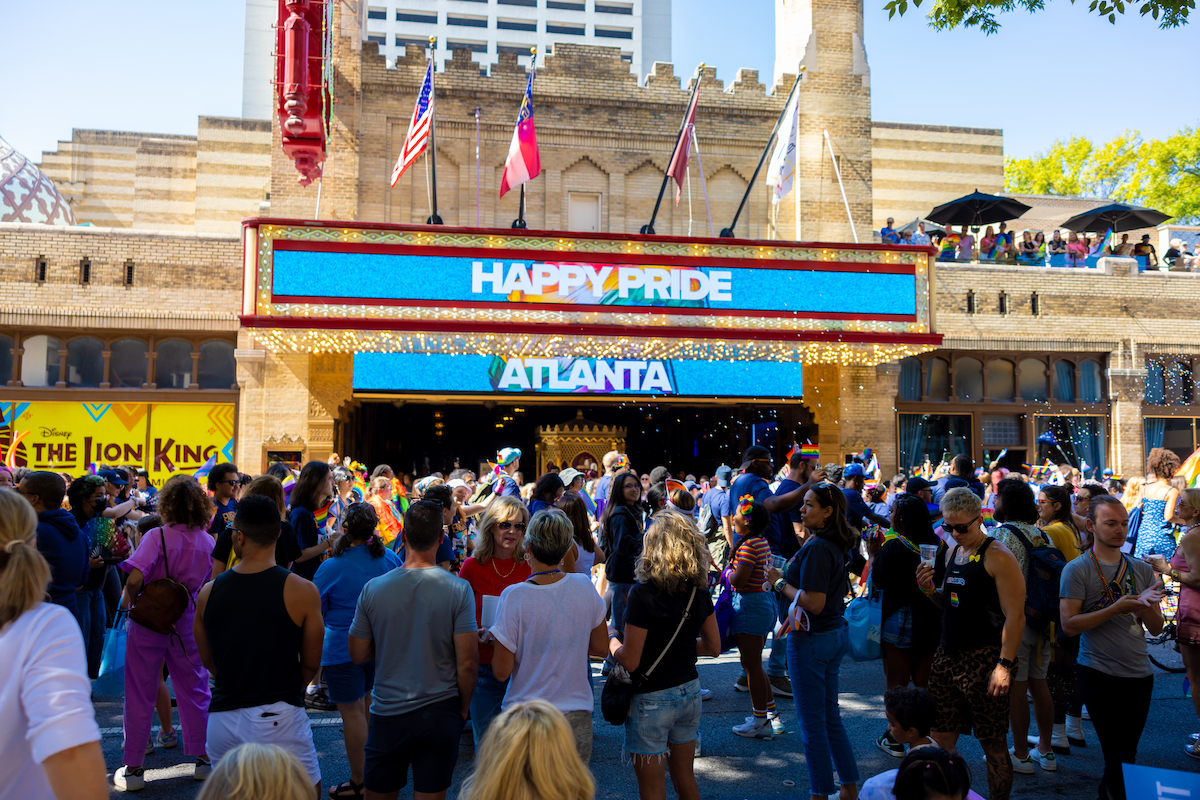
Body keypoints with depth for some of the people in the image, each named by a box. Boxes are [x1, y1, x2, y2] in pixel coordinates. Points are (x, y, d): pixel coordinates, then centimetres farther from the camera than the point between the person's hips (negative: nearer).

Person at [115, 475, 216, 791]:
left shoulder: (157, 536, -16)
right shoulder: (208, 542, -4)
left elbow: (134, 579, -27)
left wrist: (130, 600, -8)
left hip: (148, 624, -3)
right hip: (188, 625, 3)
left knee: (140, 696, 11)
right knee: (194, 692, 15)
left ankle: (133, 768, 19)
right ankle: (203, 759, 24)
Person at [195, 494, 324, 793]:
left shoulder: (208, 592, 0)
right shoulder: (302, 591, -11)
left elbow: (208, 661, 12)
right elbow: (311, 663, -1)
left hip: (222, 720, 4)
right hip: (278, 717, -4)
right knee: (305, 790, 8)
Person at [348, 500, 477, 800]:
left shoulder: (373, 589, -9)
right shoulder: (458, 589, -13)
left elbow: (358, 655, 2)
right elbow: (467, 663, -12)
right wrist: (463, 707, 4)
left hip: (388, 714, 1)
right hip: (440, 713, -1)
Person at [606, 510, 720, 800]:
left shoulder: (644, 593, -21)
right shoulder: (699, 591, -3)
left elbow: (629, 661, -18)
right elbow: (713, 646, 7)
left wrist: (611, 637, 0)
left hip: (652, 698, -6)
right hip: (690, 691, 6)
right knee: (684, 777, 22)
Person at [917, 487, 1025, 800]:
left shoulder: (998, 557, -12)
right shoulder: (952, 552, 13)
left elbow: (1015, 616, -15)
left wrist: (1004, 665, -19)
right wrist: (931, 590, 2)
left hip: (983, 661, -7)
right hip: (948, 654, 7)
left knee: (993, 744, 3)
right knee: (940, 737, 10)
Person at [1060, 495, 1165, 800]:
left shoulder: (1142, 571, 9)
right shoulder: (1077, 570, -7)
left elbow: (1156, 629, 8)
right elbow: (1069, 625, -13)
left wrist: (1145, 606, -13)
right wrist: (1117, 608, -20)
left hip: (1140, 675, 5)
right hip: (1099, 675, -5)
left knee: (1127, 752, 15)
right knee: (1120, 757, -3)